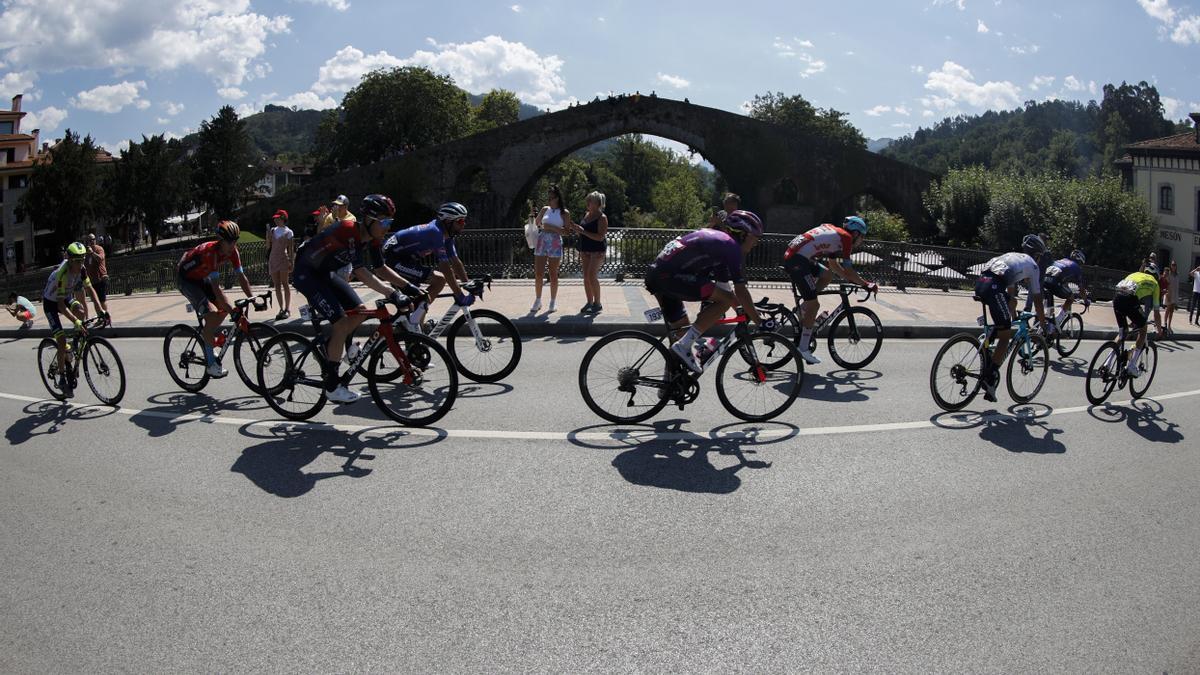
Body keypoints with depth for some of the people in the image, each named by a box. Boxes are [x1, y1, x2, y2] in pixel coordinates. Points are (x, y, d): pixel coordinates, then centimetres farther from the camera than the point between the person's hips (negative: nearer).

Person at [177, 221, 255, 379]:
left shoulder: (232, 252, -15)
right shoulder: (211, 252, -36)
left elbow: (242, 277, -9)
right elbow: (216, 287, -40)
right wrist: (233, 310, -43)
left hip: (201, 278, 8)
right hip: (186, 278, -8)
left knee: (225, 308, -3)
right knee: (211, 315, -21)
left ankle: (206, 335, 21)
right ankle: (211, 364, -16)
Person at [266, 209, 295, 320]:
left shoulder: (288, 232, 2)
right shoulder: (272, 230, 14)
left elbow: (291, 248, -2)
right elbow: (268, 246, 16)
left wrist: (291, 262, -7)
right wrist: (268, 237, 3)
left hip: (283, 259, -5)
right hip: (272, 259, 5)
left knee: (284, 284, -8)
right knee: (277, 285, 3)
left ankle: (288, 309, -7)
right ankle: (281, 309, 6)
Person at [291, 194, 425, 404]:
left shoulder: (372, 237, -5)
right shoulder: (348, 231, -31)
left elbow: (380, 268, 5)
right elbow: (361, 272, -37)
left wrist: (408, 287, -5)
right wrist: (392, 294, -42)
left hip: (326, 273, 9)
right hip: (306, 274, -9)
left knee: (360, 312, 2)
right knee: (341, 322, -17)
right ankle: (332, 387, -8)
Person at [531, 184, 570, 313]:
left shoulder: (564, 213, 0)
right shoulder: (545, 209, 10)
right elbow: (536, 224, 23)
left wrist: (551, 227, -15)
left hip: (555, 244, -3)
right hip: (541, 242, 3)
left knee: (553, 274, 3)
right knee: (538, 274, 1)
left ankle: (553, 302, 14)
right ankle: (538, 301, 14)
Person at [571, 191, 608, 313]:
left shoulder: (602, 218, -11)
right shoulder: (586, 214, 11)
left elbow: (600, 237, -19)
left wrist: (583, 231, -22)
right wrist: (577, 230, 0)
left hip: (597, 251, -7)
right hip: (585, 250, 8)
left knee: (592, 276, -13)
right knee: (586, 276, 6)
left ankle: (597, 304, -4)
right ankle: (590, 302, 15)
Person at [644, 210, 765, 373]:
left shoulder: (716, 238, 23)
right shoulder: (730, 245, -6)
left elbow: (723, 283, 30)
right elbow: (740, 291, -11)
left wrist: (746, 310, 32)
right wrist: (759, 322, -6)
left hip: (655, 275, 10)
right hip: (670, 276, -10)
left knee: (680, 331, 20)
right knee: (727, 299, -12)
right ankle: (684, 346, -12)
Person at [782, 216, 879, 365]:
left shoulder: (833, 232, 25)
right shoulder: (846, 237, 0)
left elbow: (833, 264, 34)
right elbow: (848, 271, -3)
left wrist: (851, 278, 34)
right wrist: (867, 284, 8)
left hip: (790, 256, 9)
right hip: (797, 261, -9)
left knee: (827, 275, 22)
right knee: (814, 305, -5)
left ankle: (805, 308, 14)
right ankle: (803, 349, -4)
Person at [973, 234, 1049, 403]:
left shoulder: (1013, 256, 36)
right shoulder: (1031, 264, 17)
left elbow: (1011, 292, 44)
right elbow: (1037, 300, 18)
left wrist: (1014, 317, 52)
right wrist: (1043, 324, 28)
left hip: (980, 282, 7)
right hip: (994, 287, -7)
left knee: (1012, 301, 33)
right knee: (1006, 335, 3)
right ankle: (990, 379, -1)